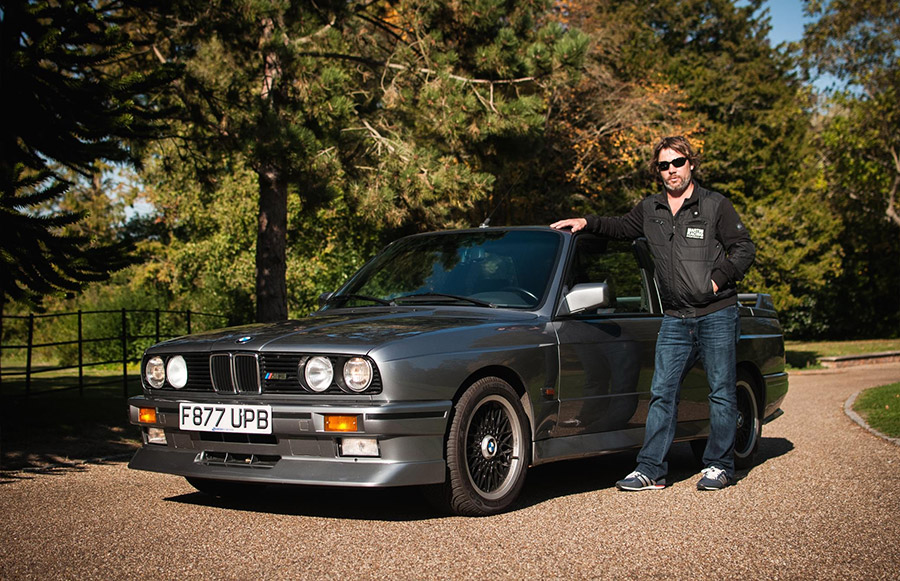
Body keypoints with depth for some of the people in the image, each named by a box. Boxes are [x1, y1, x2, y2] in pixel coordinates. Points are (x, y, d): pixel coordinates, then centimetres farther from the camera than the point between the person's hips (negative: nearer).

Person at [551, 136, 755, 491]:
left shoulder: (716, 206, 0)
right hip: (675, 319, 4)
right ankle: (651, 469, 1)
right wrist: (587, 223, 19)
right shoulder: (650, 210, 13)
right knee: (662, 394, -1)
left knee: (721, 393, 2)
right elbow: (622, 227, 32)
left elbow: (744, 249, 0)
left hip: (717, 315, -3)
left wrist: (719, 278, -13)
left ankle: (719, 466, 12)